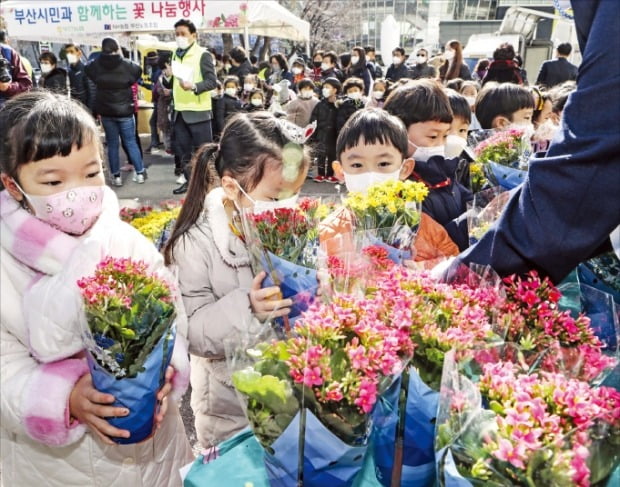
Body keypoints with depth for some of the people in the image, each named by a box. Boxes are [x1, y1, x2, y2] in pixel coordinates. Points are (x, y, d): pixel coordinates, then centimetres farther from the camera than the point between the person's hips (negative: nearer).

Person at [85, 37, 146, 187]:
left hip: (106, 111, 1)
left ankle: (116, 176, 10)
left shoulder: (96, 65, -5)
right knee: (131, 142, 9)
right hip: (125, 110, -1)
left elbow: (86, 69, 14)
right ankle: (140, 173, 9)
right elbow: (138, 71, 5)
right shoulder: (126, 65, -11)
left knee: (112, 144, 9)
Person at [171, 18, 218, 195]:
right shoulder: (176, 55, 14)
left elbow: (212, 81, -16)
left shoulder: (203, 55, -7)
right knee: (183, 150, 11)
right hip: (180, 111, 7)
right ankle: (190, 181, 22)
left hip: (198, 111, -7)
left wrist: (194, 86, -30)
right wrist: (168, 79, 8)